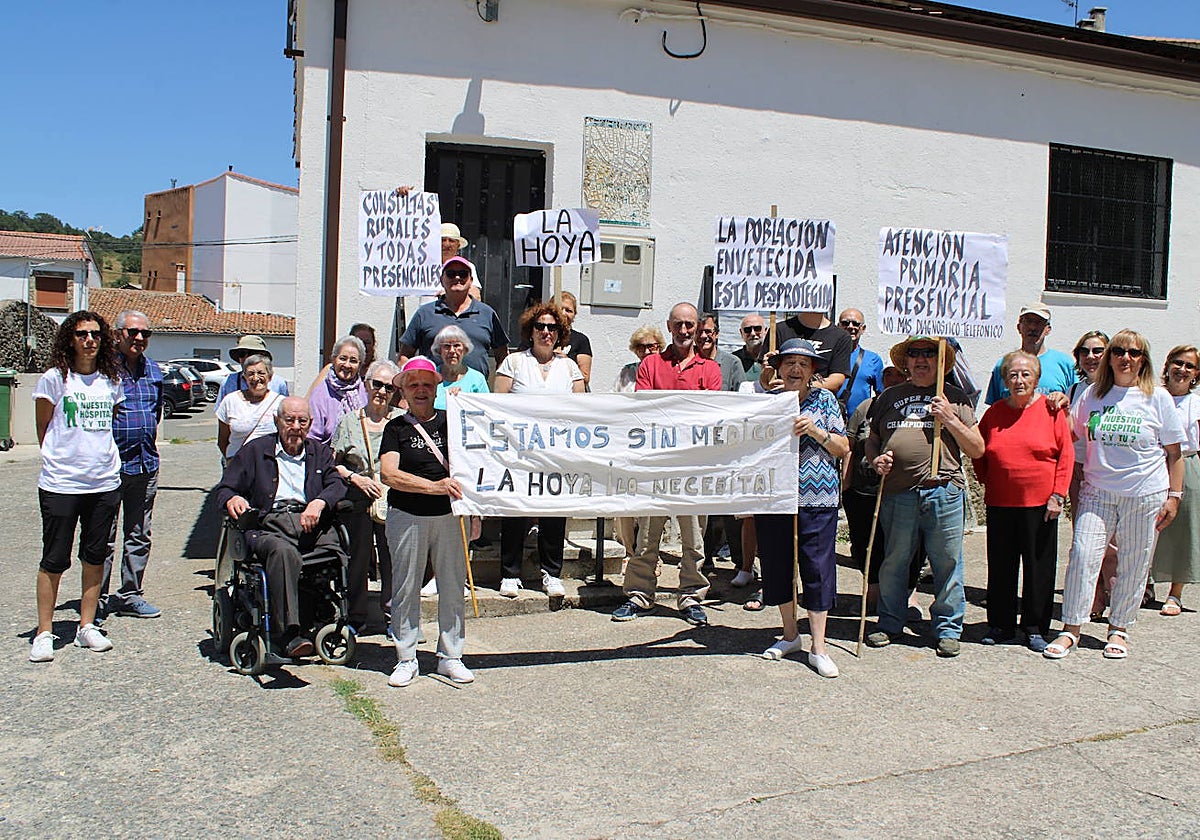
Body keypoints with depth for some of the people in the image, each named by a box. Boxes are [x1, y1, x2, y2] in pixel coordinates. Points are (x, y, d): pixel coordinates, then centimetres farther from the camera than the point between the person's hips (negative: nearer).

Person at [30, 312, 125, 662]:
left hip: (105, 484, 4)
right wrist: (60, 460, 5)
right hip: (60, 485, -4)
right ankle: (44, 633, 13)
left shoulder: (111, 381, 8)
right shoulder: (53, 379, -3)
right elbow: (43, 429, 4)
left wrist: (100, 458, 12)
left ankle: (87, 627, 21)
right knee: (54, 560, 2)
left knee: (95, 558, 10)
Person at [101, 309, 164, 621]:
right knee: (103, 536, 1)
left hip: (146, 463, 6)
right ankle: (97, 599, 11)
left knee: (139, 535, 11)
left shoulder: (153, 370, 13)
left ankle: (131, 594, 21)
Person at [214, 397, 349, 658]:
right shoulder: (255, 450, 20)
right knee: (284, 552, -38)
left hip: (310, 523, 3)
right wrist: (232, 500, -10)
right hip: (268, 524, -2)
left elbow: (338, 485, 10)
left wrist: (320, 502, -13)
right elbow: (223, 488, 16)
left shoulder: (320, 452, 25)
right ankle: (287, 634, -42)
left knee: (335, 548, -33)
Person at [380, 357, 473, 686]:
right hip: (407, 517, -1)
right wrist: (435, 487, -21)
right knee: (406, 588, 4)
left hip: (449, 515, 1)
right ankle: (406, 659, 17)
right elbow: (390, 474, -10)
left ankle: (450, 657, 18)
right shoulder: (396, 428, 4)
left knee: (453, 586, 5)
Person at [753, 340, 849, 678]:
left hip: (818, 500, -2)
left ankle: (818, 647, 9)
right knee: (777, 566, 10)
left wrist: (816, 431, -13)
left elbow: (843, 449, 2)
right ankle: (790, 634, 28)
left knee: (818, 568, 0)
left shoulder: (824, 399, 5)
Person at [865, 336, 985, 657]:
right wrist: (876, 459, 1)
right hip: (897, 494, 2)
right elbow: (872, 440, 22)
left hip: (944, 492, -2)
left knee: (947, 563, 3)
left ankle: (948, 628, 18)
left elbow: (977, 449, 6)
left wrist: (950, 419, -5)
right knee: (893, 561, 9)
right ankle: (890, 624, 24)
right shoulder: (888, 398, 15)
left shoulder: (955, 398, 9)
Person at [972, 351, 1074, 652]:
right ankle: (1001, 626, 20)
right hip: (1000, 503, 3)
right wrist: (986, 481, 7)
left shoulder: (1051, 410, -2)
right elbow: (979, 454, 18)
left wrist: (1058, 494, -8)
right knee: (1001, 566, 8)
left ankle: (1036, 628, 17)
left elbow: (1066, 454, -3)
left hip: (1040, 503, -3)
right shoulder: (994, 413, 7)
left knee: (1039, 567, 5)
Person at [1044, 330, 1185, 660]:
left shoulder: (1157, 398, 4)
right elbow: (1072, 433, 17)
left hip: (1145, 495, -1)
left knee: (1133, 565, 5)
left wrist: (1173, 496, 1)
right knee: (1082, 555, -10)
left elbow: (1173, 453, 6)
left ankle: (1119, 629, 20)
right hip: (1097, 492, 1)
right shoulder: (1093, 394, 8)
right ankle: (1070, 629, -4)